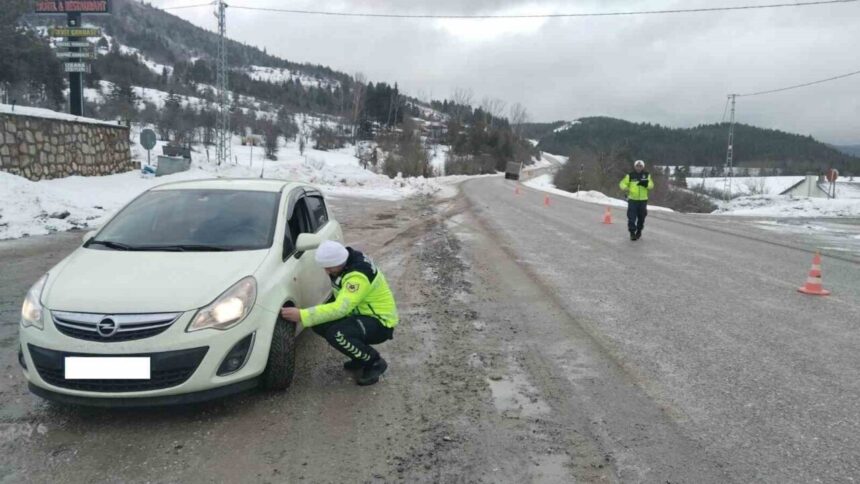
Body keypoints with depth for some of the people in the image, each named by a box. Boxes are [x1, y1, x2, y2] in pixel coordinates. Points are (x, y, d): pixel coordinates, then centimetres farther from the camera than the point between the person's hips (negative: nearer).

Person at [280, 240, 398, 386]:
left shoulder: (358, 276, -30)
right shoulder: (343, 262, -2)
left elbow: (340, 309, -38)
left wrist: (302, 315, -37)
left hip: (380, 323, -10)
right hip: (361, 314, 10)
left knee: (336, 334, -32)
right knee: (319, 324, -6)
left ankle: (375, 363, -8)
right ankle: (361, 354, 10)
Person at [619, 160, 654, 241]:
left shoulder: (647, 175, 5)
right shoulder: (630, 175, 1)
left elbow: (651, 186, -1)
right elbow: (622, 183, 3)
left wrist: (646, 184, -22)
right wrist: (625, 188, -19)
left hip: (643, 200, 2)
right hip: (632, 200, -2)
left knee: (641, 217, 12)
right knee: (632, 217, -9)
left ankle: (639, 231, 31)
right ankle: (632, 232, -3)